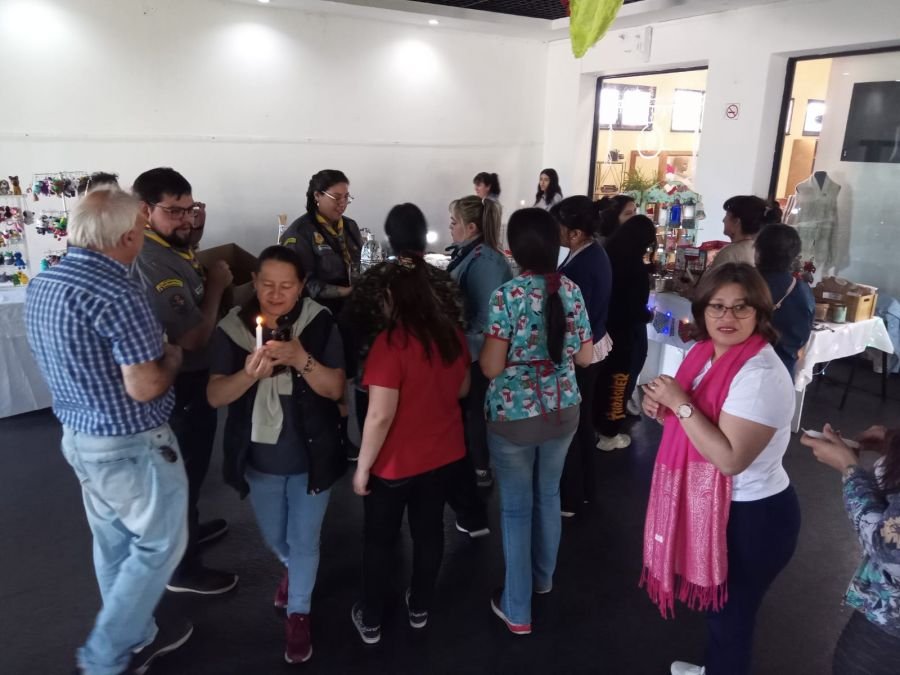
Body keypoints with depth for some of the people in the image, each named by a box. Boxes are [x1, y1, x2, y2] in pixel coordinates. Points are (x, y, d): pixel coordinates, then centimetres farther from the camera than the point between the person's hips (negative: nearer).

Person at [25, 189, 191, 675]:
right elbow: (144, 388, -26)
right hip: (130, 446, -9)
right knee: (159, 545, 11)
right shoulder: (117, 294, -26)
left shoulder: (42, 283, 3)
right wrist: (172, 357, -7)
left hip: (78, 435, 9)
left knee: (114, 542, 21)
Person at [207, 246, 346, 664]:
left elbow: (335, 388, -15)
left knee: (303, 540, 12)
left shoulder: (320, 324, -13)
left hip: (311, 457, -2)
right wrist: (250, 373, -31)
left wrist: (300, 358, -31)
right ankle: (292, 569, 58)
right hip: (259, 459, 3)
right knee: (275, 538, 24)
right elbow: (215, 396, -12)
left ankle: (298, 614, 36)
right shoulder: (233, 328, -9)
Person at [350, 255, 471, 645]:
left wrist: (363, 466, -13)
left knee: (380, 538, 14)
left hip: (396, 461, -5)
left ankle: (370, 621, 30)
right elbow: (462, 389, 10)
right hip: (442, 452, 5)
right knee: (429, 529, 20)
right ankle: (420, 608, 38)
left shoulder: (391, 342, -24)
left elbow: (380, 416, -24)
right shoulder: (451, 334, -5)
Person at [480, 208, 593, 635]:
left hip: (514, 417, -5)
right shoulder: (572, 291, -3)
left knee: (516, 507, 8)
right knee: (548, 495, 23)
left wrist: (482, 345, 2)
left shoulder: (507, 295, -18)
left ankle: (517, 610, 20)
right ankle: (543, 576, 45)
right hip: (562, 412, 5)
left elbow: (491, 368, -17)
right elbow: (585, 357, 5)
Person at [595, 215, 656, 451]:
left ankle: (597, 423, 35)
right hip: (626, 333, -7)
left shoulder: (610, 254, -1)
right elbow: (635, 308, -20)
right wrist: (648, 316, 0)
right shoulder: (635, 266, -23)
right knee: (618, 381, 7)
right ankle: (609, 434, 19)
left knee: (605, 377, 20)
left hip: (607, 328, 7)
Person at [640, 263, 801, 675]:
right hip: (712, 504, 9)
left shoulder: (761, 375, -27)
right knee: (716, 603, 29)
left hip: (751, 516, -9)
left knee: (731, 614, 14)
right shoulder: (708, 351, 0)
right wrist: (662, 407, -6)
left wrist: (680, 403, -27)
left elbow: (730, 458, -32)